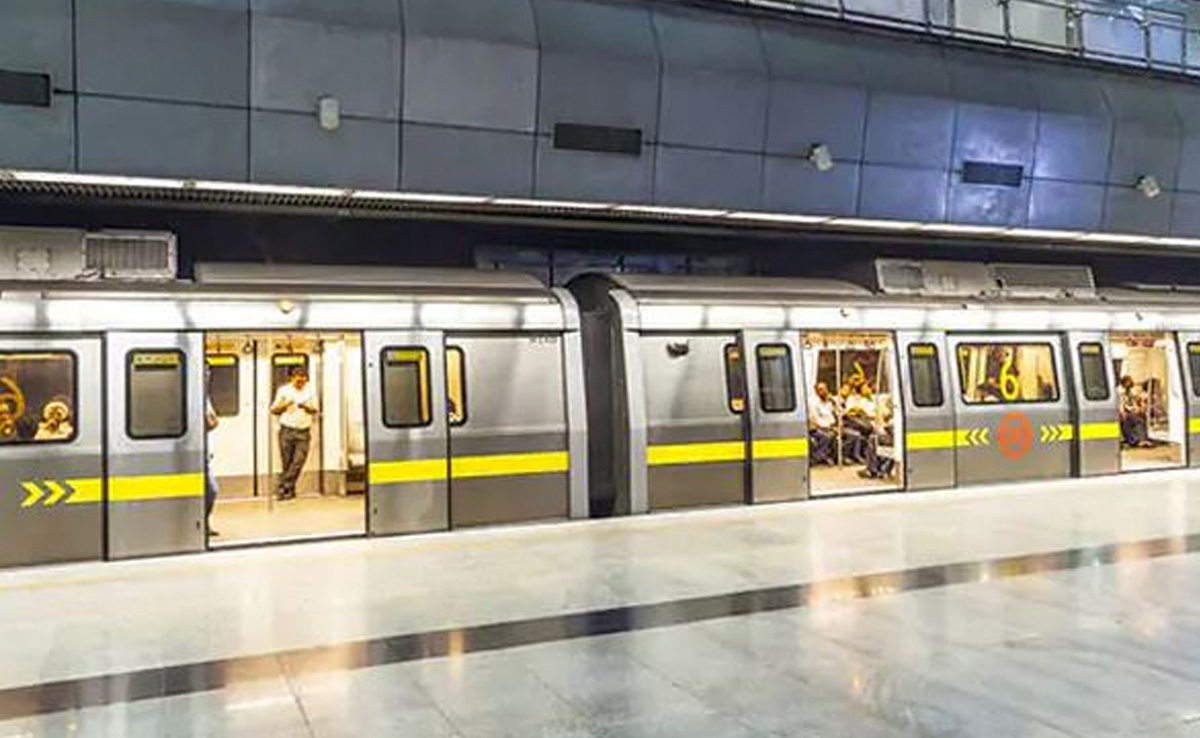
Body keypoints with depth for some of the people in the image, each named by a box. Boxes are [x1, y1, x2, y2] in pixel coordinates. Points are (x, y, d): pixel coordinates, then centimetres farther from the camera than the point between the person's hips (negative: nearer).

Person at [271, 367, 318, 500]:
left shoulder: (310, 391, 10)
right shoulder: (283, 391, 6)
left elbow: (315, 410, 14)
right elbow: (273, 409, 10)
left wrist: (307, 407, -8)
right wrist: (284, 405, -10)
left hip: (303, 432, 1)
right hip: (287, 431, -1)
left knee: (298, 462, -11)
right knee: (286, 463, -1)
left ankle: (283, 488, -7)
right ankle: (289, 490, 9)